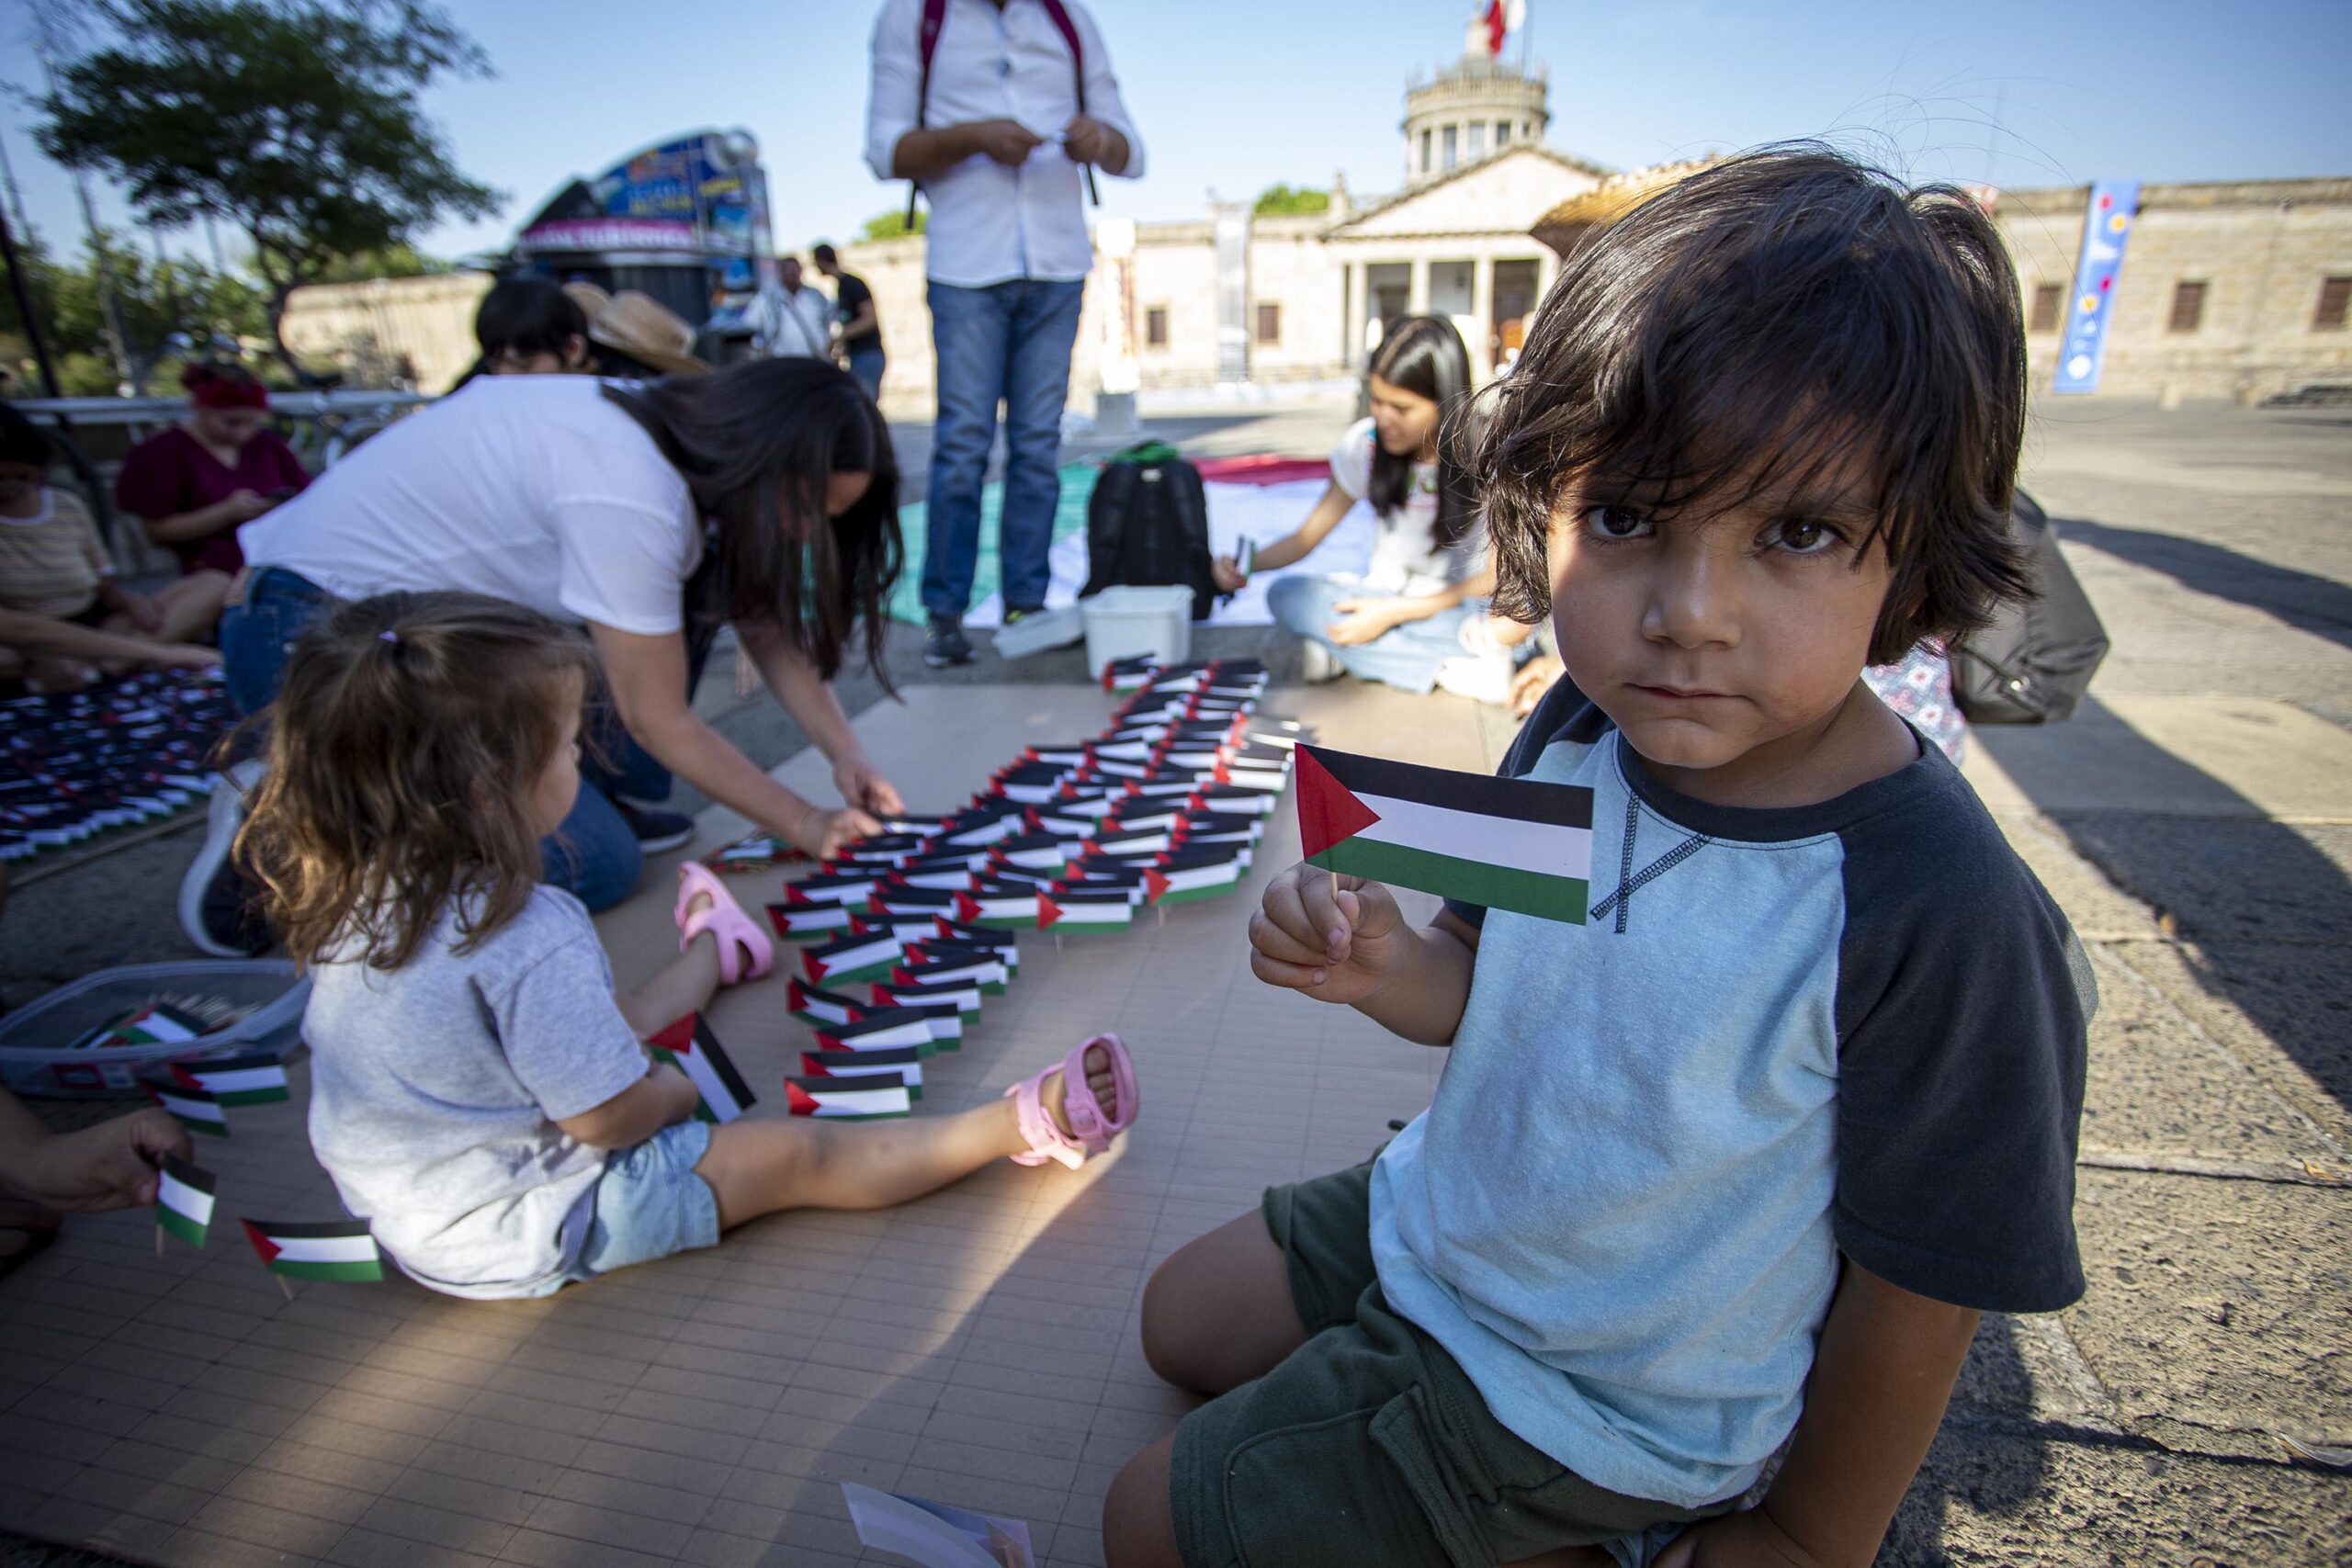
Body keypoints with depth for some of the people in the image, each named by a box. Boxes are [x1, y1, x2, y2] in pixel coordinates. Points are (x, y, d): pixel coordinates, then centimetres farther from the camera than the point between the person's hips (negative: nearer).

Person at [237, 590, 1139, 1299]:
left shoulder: (348, 897, -8)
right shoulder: (529, 938, -37)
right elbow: (612, 1115, -28)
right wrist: (678, 1088, -7)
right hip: (516, 1233, -8)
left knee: (617, 1016, 30)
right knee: (797, 1153, -5)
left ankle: (716, 952, 59)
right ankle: (1027, 1124, 3)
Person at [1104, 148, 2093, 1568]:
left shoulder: (1939, 918, -33)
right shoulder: (1579, 732, -16)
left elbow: (1915, 1295, -19)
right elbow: (1497, 984, -1)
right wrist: (1388, 969, -24)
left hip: (1590, 1393, -5)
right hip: (1443, 1218, 6)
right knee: (1181, 1324, 25)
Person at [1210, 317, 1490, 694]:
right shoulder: (1365, 443, -5)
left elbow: (1495, 578, -12)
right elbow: (1307, 536, 1)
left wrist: (1396, 612, -23)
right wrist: (1246, 564, -20)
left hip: (1458, 606, -3)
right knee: (1286, 593, -26)